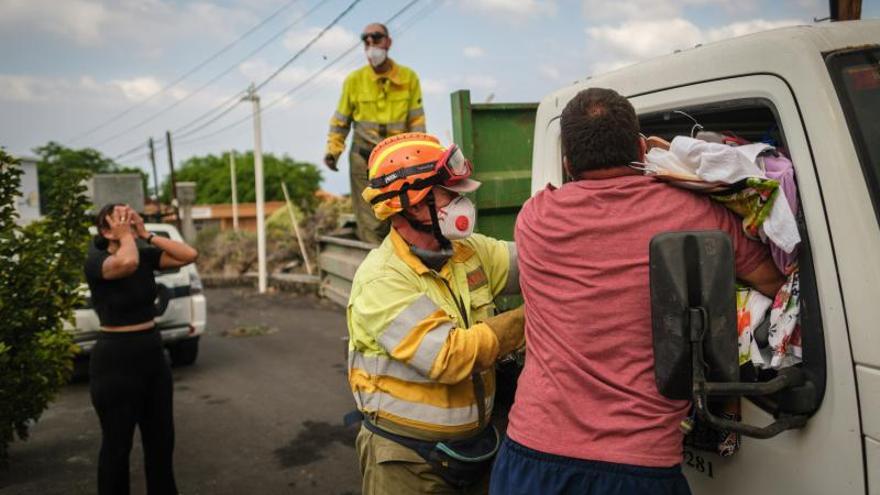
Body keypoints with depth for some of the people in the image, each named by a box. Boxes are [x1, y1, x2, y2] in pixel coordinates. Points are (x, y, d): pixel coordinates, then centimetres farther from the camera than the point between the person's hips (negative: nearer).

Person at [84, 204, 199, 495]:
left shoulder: (146, 255, 2)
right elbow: (128, 263, -38)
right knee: (117, 442, 8)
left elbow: (189, 255, -9)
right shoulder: (96, 261, -15)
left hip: (152, 352, 6)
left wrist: (146, 234, -9)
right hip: (115, 357, -6)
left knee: (161, 437, 18)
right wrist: (125, 235, -20)